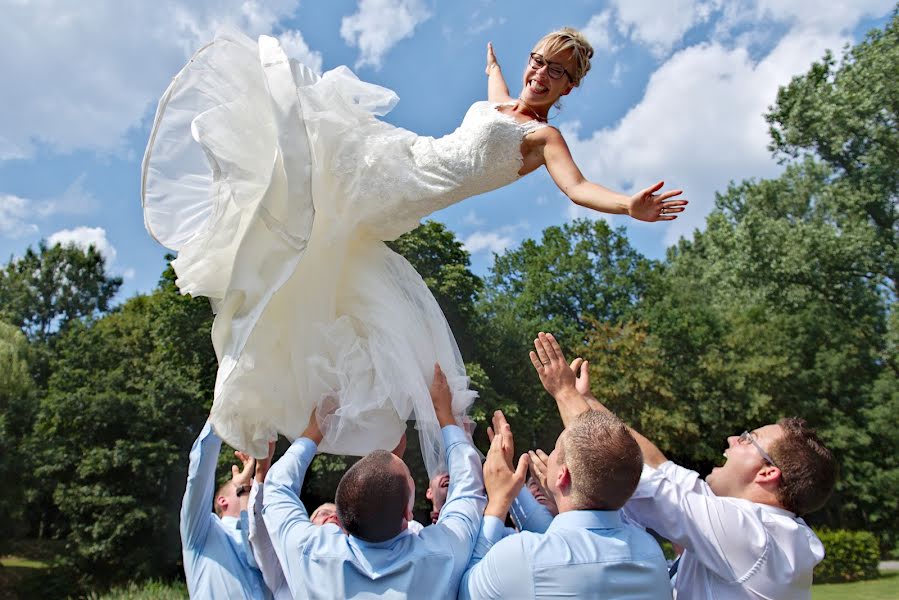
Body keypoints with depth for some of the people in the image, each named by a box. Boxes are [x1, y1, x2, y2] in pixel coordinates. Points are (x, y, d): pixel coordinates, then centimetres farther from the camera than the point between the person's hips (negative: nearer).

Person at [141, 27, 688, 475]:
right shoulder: (497, 102, 19)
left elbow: (578, 188, -17)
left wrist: (631, 207, -35)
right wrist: (492, 59, 67)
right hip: (403, 157, 7)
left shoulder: (544, 137, -1)